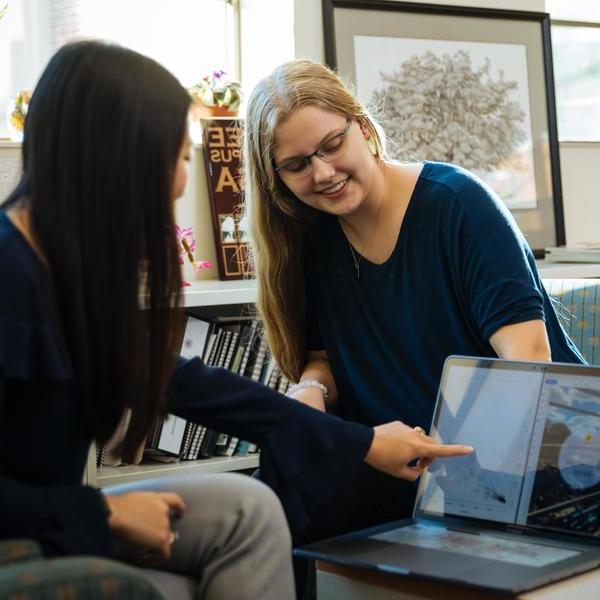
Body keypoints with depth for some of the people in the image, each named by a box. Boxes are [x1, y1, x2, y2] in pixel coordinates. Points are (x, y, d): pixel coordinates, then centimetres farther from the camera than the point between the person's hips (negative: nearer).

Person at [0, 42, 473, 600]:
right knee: (242, 511, -16)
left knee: (248, 508, -7)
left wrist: (361, 442, 14)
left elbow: (181, 382, 11)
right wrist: (104, 513, -17)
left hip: (50, 526, 8)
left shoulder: (76, 261, 6)